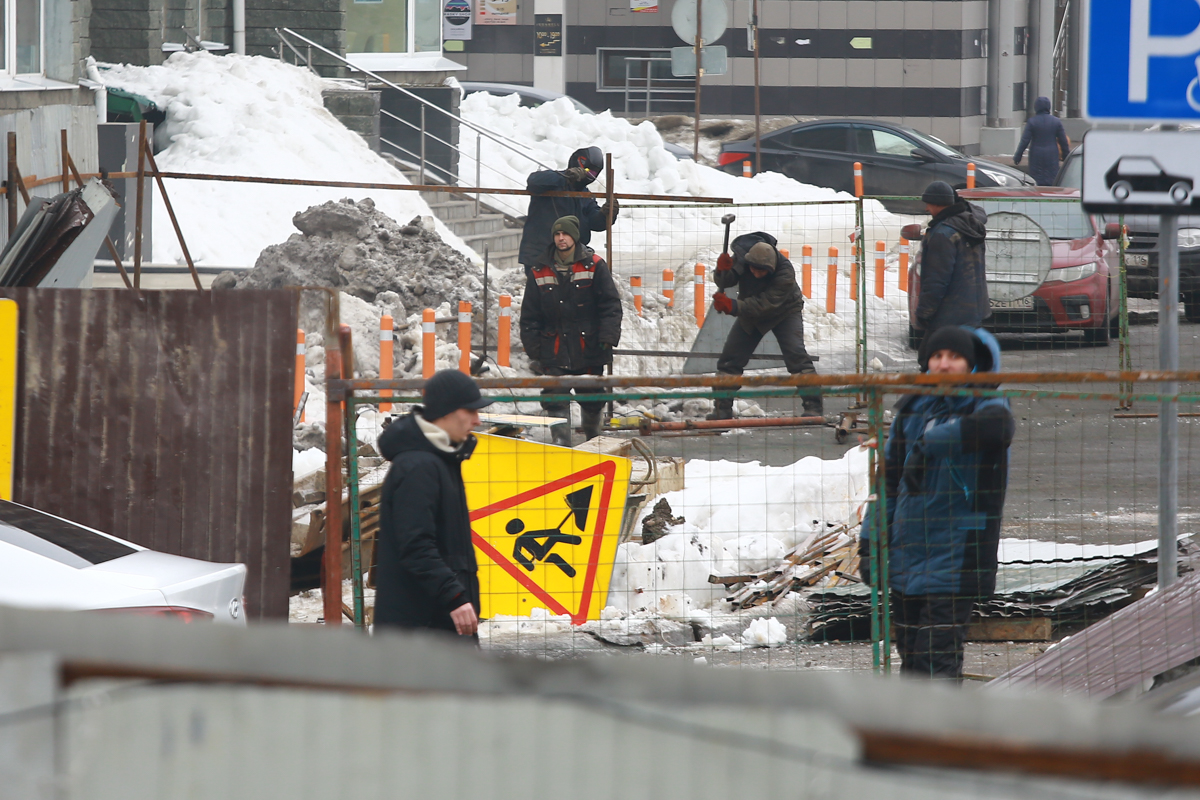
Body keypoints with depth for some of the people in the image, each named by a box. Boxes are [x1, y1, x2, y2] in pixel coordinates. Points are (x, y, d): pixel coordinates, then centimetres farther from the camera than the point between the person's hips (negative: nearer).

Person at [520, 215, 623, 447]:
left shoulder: (594, 266, -1)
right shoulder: (539, 272, 5)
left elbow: (611, 306, -2)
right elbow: (529, 316, 8)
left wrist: (607, 338, -13)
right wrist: (533, 351, 2)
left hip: (588, 347, -1)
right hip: (554, 350, 1)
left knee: (592, 399, 10)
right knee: (556, 398, -8)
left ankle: (593, 435, 31)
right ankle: (561, 441, -7)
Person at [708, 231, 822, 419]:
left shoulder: (785, 273, -36)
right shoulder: (742, 257, -23)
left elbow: (764, 304, -41)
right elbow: (725, 282, -23)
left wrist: (734, 307, -53)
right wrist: (723, 271, -47)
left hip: (784, 313, -4)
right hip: (751, 313, 4)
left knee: (796, 354, -20)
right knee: (730, 358, -2)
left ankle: (813, 405, -15)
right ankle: (722, 408, 8)